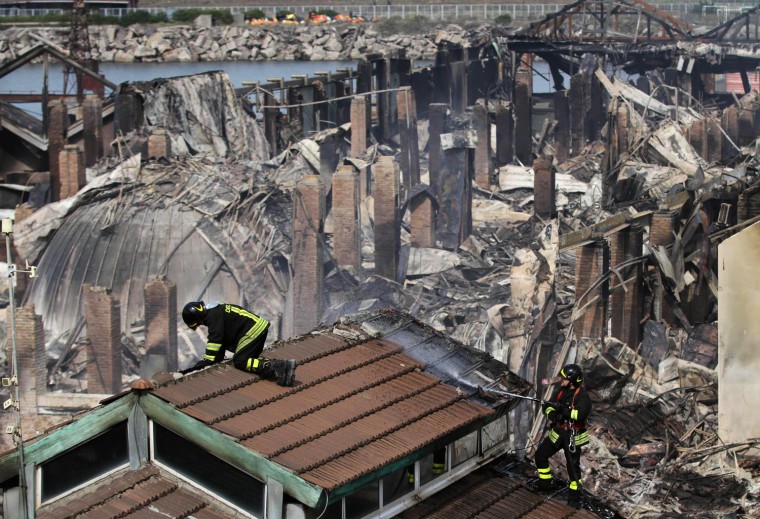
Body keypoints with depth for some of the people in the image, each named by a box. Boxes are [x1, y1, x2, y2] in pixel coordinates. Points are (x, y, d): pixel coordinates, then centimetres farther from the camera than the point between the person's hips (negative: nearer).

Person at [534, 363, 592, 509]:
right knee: (540, 455, 11)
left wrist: (562, 409, -34)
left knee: (573, 465, -3)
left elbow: (581, 414, -31)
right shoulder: (560, 390, 3)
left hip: (572, 436, -7)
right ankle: (545, 483, 29)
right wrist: (551, 412, -19)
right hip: (557, 432, 7)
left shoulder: (582, 396, -17)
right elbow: (549, 405, 5)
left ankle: (575, 495, 10)